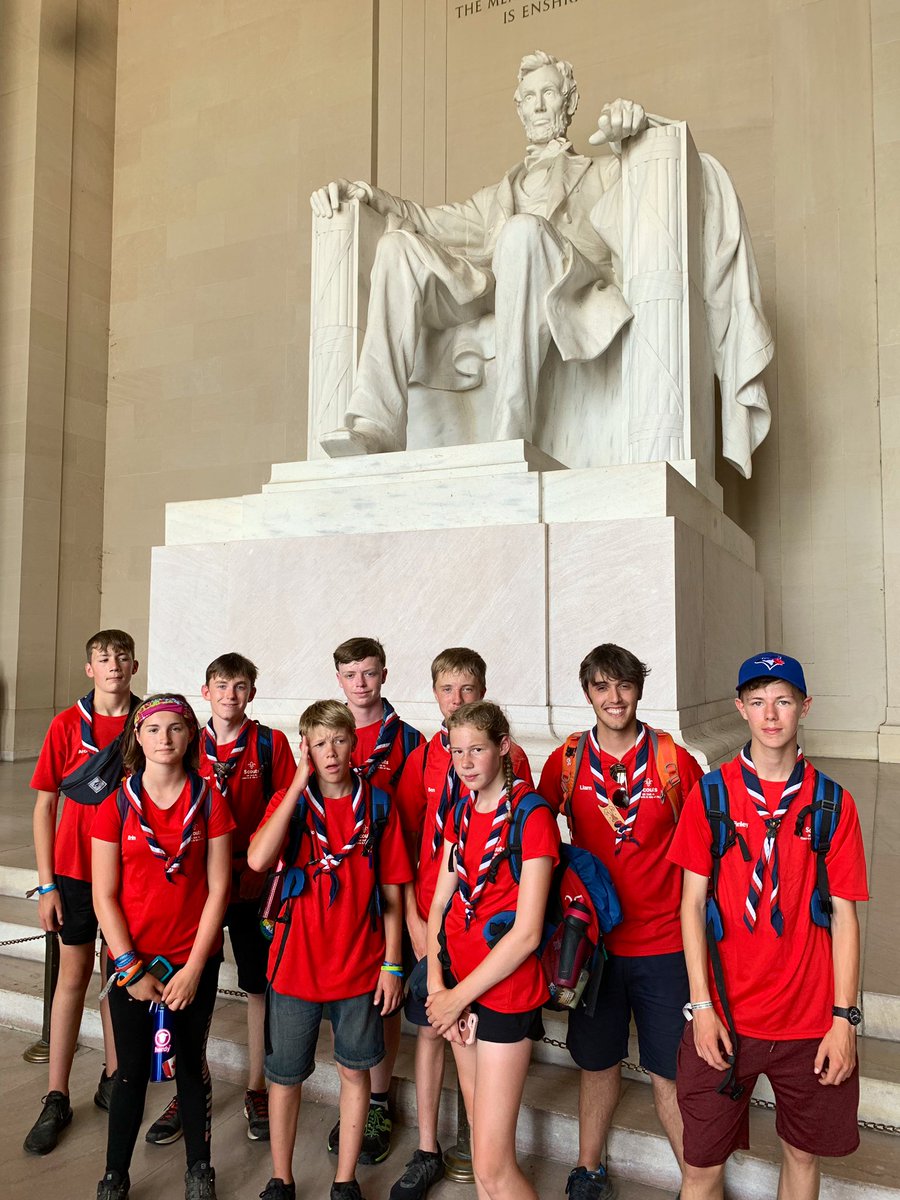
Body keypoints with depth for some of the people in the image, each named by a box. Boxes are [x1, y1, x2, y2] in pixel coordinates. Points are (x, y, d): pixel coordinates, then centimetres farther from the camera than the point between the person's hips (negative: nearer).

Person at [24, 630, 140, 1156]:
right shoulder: (67, 724, -4)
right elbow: (46, 804, -1)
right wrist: (47, 883, -4)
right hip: (75, 869, 0)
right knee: (74, 975, 8)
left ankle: (113, 1079, 30)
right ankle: (57, 1099, 20)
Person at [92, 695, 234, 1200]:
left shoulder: (209, 799, -7)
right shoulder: (117, 801, -6)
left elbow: (218, 888, -7)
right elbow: (104, 895, -5)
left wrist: (193, 969, -10)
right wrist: (131, 968, -9)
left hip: (195, 961, 0)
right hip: (132, 960, 0)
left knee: (192, 1064, 14)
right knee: (132, 1071, 10)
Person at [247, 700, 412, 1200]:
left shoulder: (377, 804, -3)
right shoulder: (289, 800, -3)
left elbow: (392, 890, 1)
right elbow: (258, 859, -23)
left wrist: (392, 964, -2)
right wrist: (298, 785, -22)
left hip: (359, 965, 1)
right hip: (295, 963, 0)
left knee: (355, 1070, 13)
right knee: (285, 1076, 12)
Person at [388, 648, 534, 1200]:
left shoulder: (510, 757, -5)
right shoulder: (422, 759, 2)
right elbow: (404, 844, 3)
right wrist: (413, 922, -2)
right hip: (432, 919, 2)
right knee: (431, 1029, 12)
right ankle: (428, 1152, 27)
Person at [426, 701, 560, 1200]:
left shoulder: (532, 817, -15)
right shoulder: (461, 812, 7)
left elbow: (527, 934, -18)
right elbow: (440, 901, 7)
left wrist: (459, 996, -13)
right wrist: (437, 984, -5)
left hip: (506, 994, -6)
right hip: (459, 990, 7)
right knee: (480, 1131, 19)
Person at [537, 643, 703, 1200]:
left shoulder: (674, 761, -8)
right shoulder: (567, 760, -4)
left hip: (664, 941, -2)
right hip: (592, 939, 2)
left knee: (670, 1071, 5)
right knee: (598, 1060, 16)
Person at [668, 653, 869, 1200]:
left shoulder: (832, 802, -2)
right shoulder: (710, 795, -3)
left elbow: (844, 914, -1)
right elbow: (693, 902, -2)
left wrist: (844, 1017, -5)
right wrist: (701, 1005, -6)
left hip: (811, 1021, 1)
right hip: (725, 1016, -1)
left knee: (804, 1153, 17)